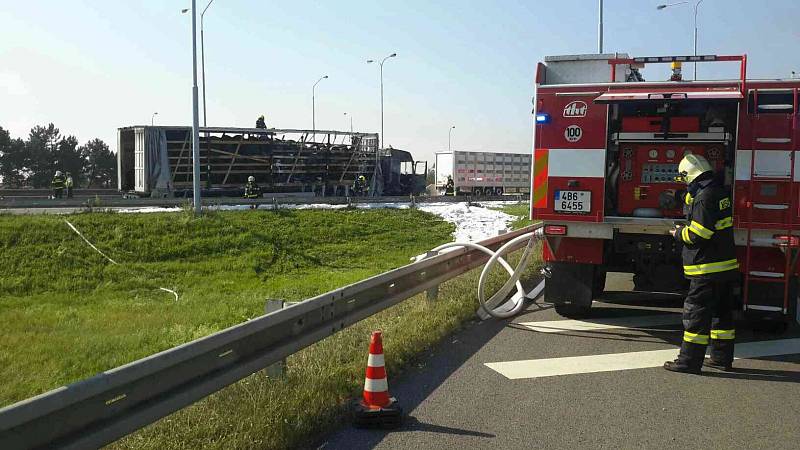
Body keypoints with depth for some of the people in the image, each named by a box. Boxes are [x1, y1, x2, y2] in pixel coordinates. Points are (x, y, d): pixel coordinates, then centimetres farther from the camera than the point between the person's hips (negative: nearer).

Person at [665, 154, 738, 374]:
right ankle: (722, 357, 23)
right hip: (727, 264, 10)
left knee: (696, 313, -5)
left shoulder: (704, 197, -18)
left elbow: (697, 235, -20)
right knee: (722, 312, 15)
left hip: (708, 269, -10)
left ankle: (690, 361, -3)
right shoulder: (721, 191, 12)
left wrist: (679, 233, -3)